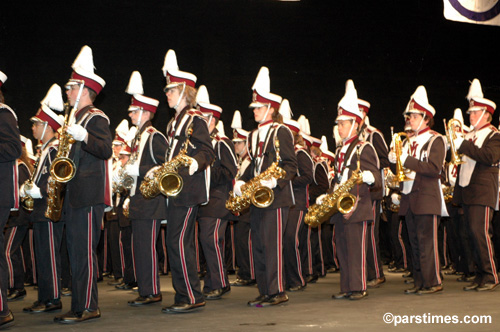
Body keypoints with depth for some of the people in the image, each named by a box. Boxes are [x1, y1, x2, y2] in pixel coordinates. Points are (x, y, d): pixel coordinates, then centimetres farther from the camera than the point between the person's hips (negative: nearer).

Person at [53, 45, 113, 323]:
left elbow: (106, 150, -20)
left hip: (89, 196, -10)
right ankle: (81, 305, 16)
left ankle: (87, 307, -8)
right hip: (75, 196, 10)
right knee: (77, 251, 11)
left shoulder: (96, 118, -6)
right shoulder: (76, 119, 22)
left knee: (84, 252, -10)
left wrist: (83, 137, -33)